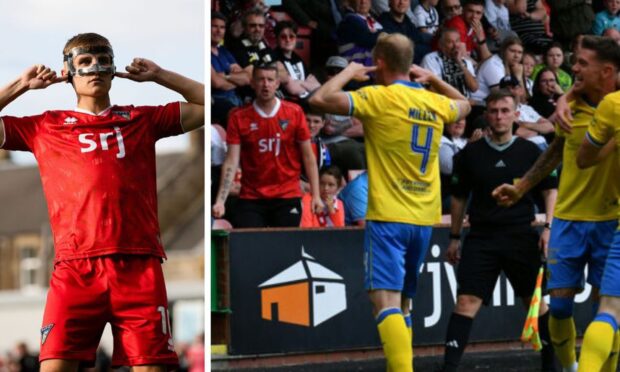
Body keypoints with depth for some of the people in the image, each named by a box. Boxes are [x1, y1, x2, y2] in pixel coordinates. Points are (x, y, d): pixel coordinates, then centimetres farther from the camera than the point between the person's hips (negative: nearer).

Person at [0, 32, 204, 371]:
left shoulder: (142, 120, 19)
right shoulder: (46, 126, 18)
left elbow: (208, 104, 21)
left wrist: (157, 75, 19)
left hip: (139, 266, 1)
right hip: (75, 268, -1)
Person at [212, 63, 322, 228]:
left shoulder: (294, 112, 0)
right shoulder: (239, 117, 0)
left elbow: (308, 156, 3)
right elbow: (231, 162, -4)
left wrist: (316, 195, -4)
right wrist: (220, 200, -14)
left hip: (287, 197, 0)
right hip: (250, 198, 0)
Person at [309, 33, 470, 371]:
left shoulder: (380, 98, -10)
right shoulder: (436, 103, 9)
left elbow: (320, 99, -15)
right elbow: (464, 104, 33)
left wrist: (348, 72, 0)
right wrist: (433, 79, 26)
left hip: (388, 217, -7)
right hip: (424, 219, 7)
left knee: (386, 301, -15)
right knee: (402, 304, 19)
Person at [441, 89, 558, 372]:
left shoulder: (530, 152, 4)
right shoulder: (470, 153, 6)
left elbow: (550, 189, 9)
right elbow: (459, 197, 14)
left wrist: (548, 226, -3)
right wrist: (454, 237, 13)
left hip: (522, 236, 0)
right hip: (481, 236, 0)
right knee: (467, 300, -10)